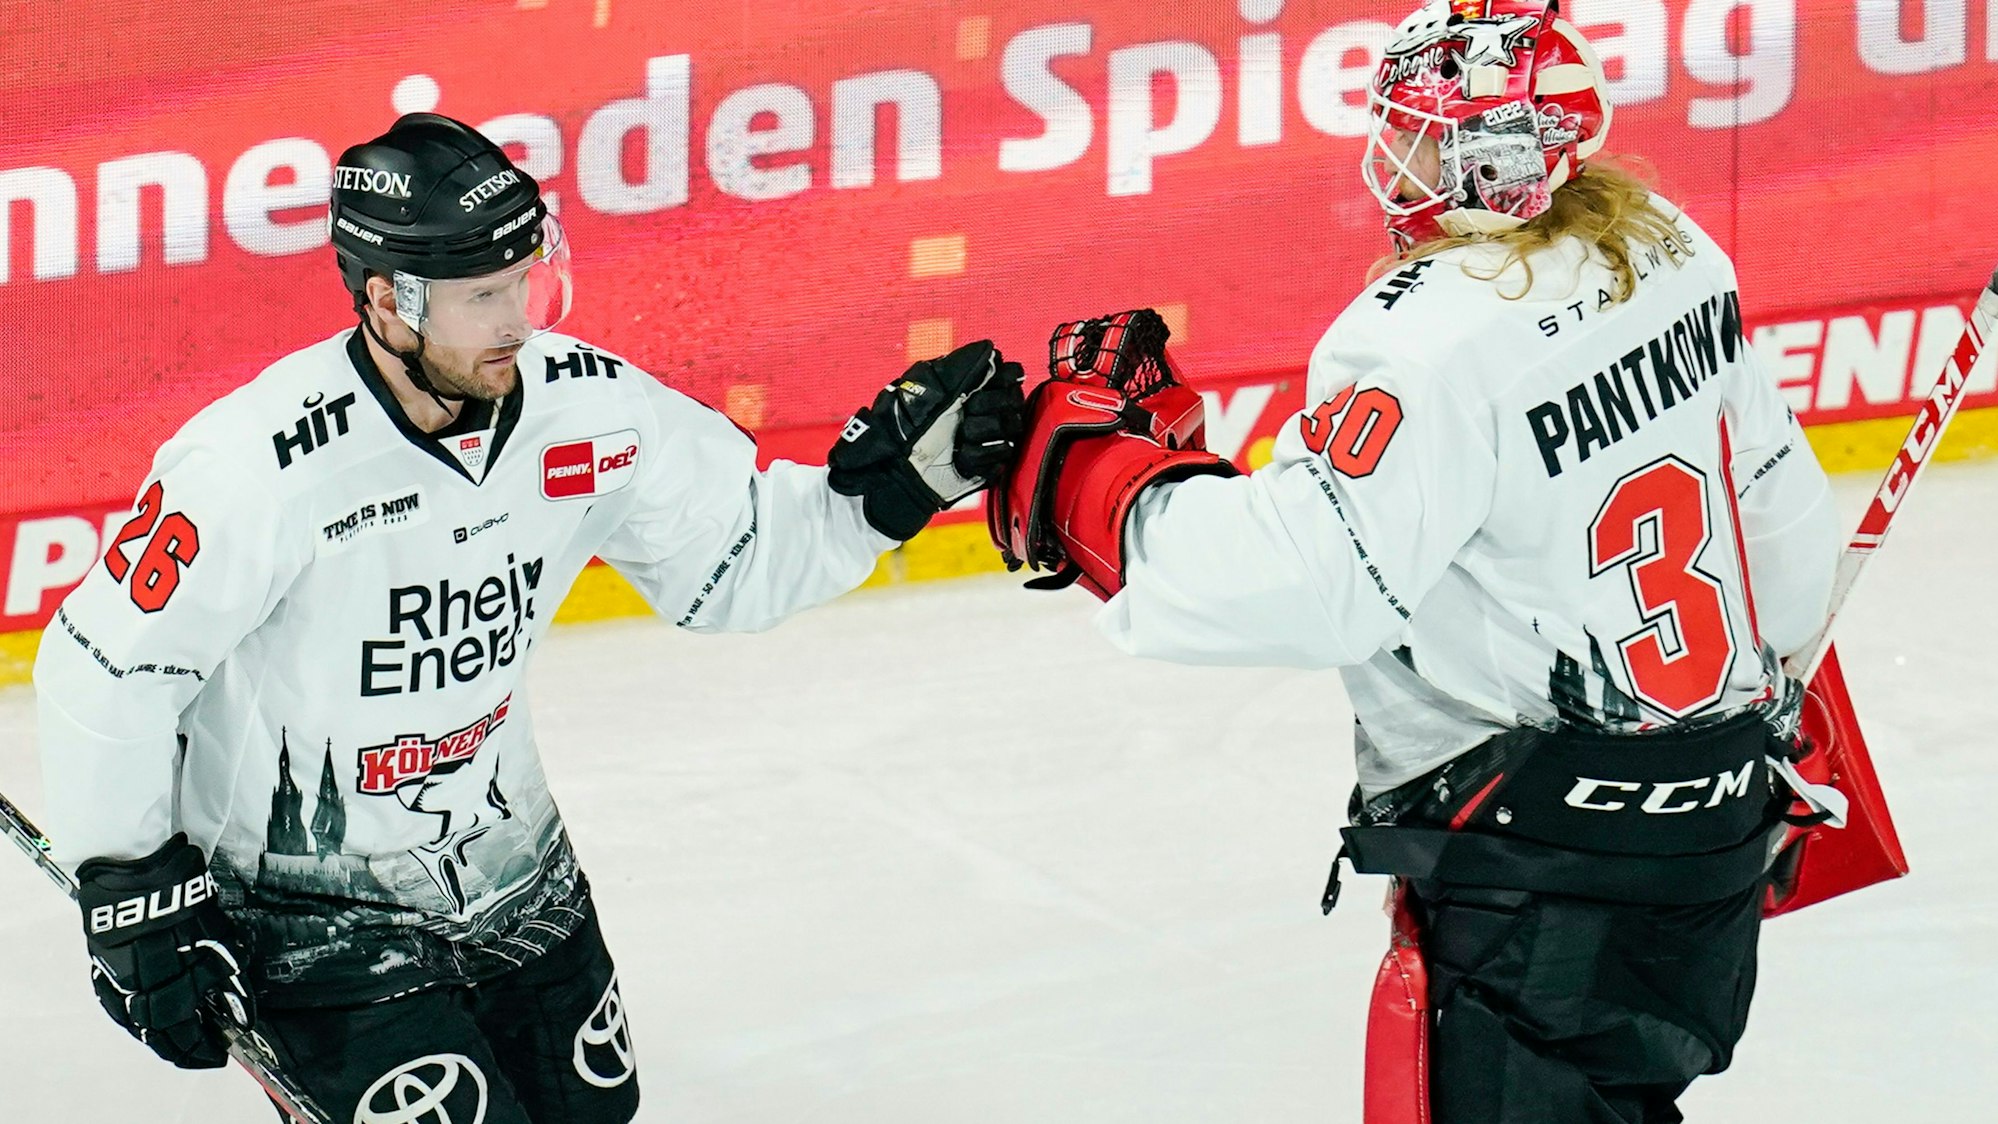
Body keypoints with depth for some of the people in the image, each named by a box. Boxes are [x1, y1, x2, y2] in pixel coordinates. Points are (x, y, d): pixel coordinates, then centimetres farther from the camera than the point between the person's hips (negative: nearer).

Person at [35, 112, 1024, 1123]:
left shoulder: (587, 404, -11)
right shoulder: (260, 464, -27)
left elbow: (734, 559, 3)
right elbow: (105, 669, -19)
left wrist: (893, 478, -12)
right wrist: (137, 895, -16)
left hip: (508, 868, 7)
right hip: (307, 910, -7)